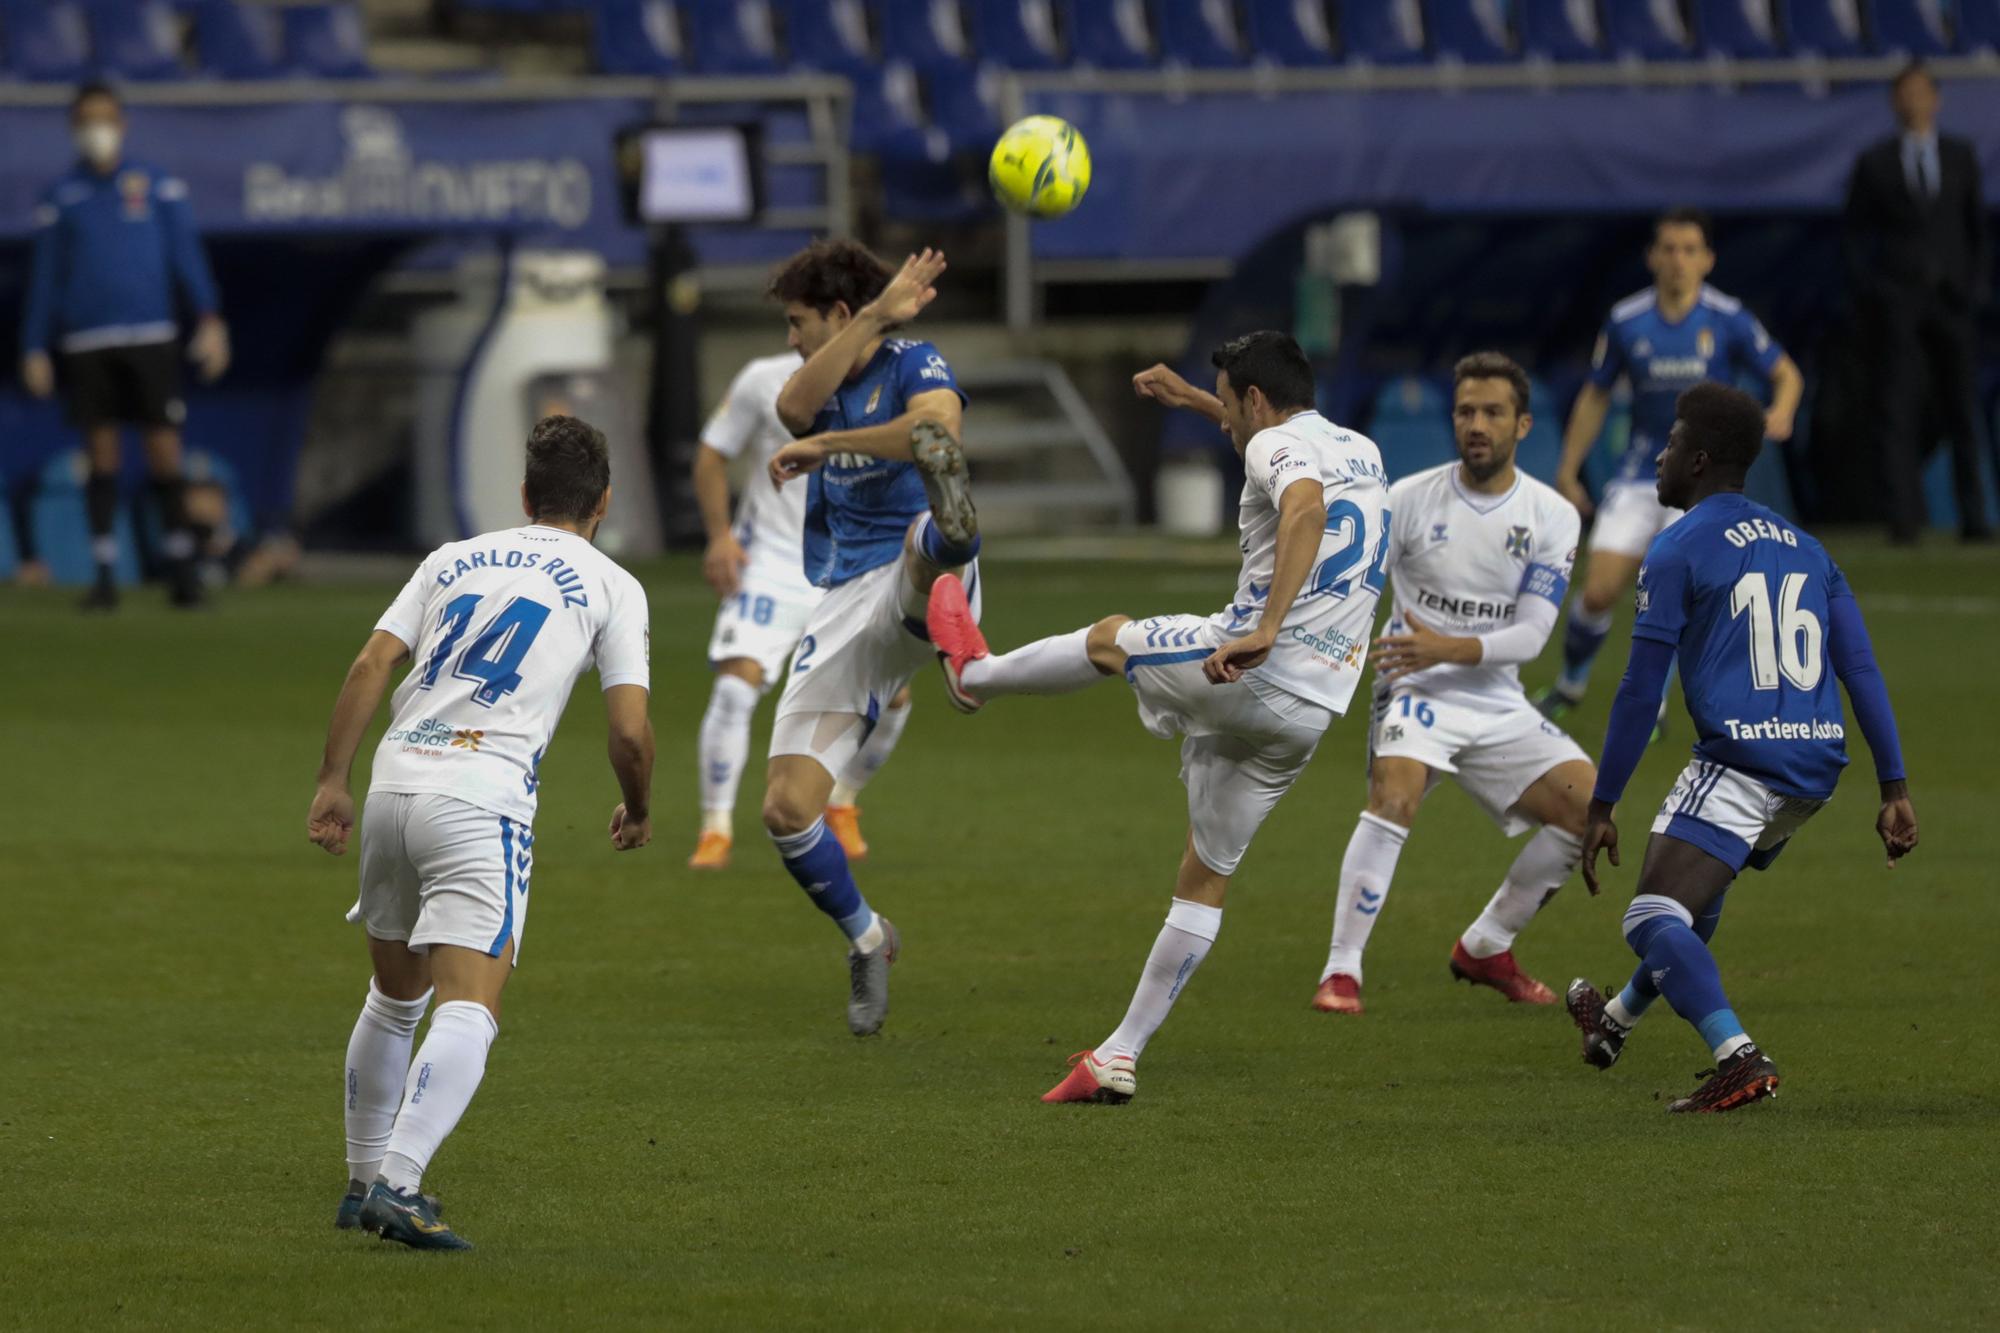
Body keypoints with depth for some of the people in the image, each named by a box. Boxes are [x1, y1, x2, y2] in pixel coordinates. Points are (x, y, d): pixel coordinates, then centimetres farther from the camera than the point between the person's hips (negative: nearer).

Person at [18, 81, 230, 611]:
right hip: (87, 343, 1)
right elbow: (44, 276, 12)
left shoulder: (157, 185, 7)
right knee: (101, 452, 1)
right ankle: (105, 575, 5)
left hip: (151, 337, -1)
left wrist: (210, 320, -5)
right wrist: (35, 351, 7)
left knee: (164, 448, -4)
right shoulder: (61, 197, 9)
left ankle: (182, 568, 4)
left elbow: (186, 254, 6)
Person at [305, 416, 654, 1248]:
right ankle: (396, 1183, -29)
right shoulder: (610, 585, 8)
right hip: (481, 802, -5)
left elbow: (371, 664, 8)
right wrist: (638, 811, 19)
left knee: (395, 995, 23)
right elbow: (630, 729, 0)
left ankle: (365, 1182, 31)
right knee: (468, 1013, -11)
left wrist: (331, 782, 8)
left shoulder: (455, 559, 19)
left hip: (393, 783, 5)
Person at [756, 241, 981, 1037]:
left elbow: (941, 427, -24)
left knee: (928, 541, -42)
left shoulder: (914, 365, 1)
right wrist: (878, 313, -18)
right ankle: (865, 939, 19)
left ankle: (953, 527, -79)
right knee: (787, 809, -2)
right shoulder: (825, 383, 18)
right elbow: (795, 406, -10)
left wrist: (826, 445, -25)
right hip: (843, 608, 6)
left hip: (910, 586, -6)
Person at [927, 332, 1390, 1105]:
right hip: (1312, 713, 8)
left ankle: (974, 674, 49)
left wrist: (1265, 632, -35)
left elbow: (1306, 508, -29)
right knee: (1206, 875, 14)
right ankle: (1120, 1058, 14)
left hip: (1248, 674, -8)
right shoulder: (1361, 452, 21)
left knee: (1108, 640, 23)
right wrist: (1192, 400, 52)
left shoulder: (1274, 446, -5)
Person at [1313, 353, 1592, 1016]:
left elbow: (1532, 633, -9)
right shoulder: (1409, 499, -7)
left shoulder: (1552, 516, -1)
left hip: (1498, 704, 4)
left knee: (1592, 808, -5)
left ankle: (1486, 947, 13)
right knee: (1395, 792, -32)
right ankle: (1341, 971, -27)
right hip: (1417, 689, -4)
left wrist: (1450, 649, -26)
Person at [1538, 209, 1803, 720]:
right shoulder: (1626, 321, -3)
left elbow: (1786, 375, 1)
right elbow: (1596, 395, 10)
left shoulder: (1728, 320, -8)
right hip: (1639, 476, 2)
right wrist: (1568, 470, 9)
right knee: (1599, 591, -5)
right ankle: (1570, 683, 23)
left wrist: (1781, 413, -21)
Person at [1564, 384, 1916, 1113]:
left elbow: (1640, 694, -6)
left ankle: (1739, 1056, -31)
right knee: (1697, 890, 30)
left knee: (1653, 919, -11)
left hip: (1741, 763, -8)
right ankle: (1617, 1019, 51)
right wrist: (1894, 790, 9)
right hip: (1816, 761, 8)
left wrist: (1602, 806, -1)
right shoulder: (1802, 547, 16)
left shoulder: (1678, 551, -4)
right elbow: (1862, 671, 10)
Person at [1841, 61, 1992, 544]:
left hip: (1951, 296, 2)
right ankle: (1904, 516, -11)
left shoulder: (1961, 156, 12)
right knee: (1899, 409, -8)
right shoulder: (1875, 164, 7)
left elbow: (1978, 226, 13)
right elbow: (1852, 231, 9)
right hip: (1898, 298, -2)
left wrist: (1978, 282, 2)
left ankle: (1973, 517, 9)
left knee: (1961, 409, 4)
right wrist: (1865, 288, -3)